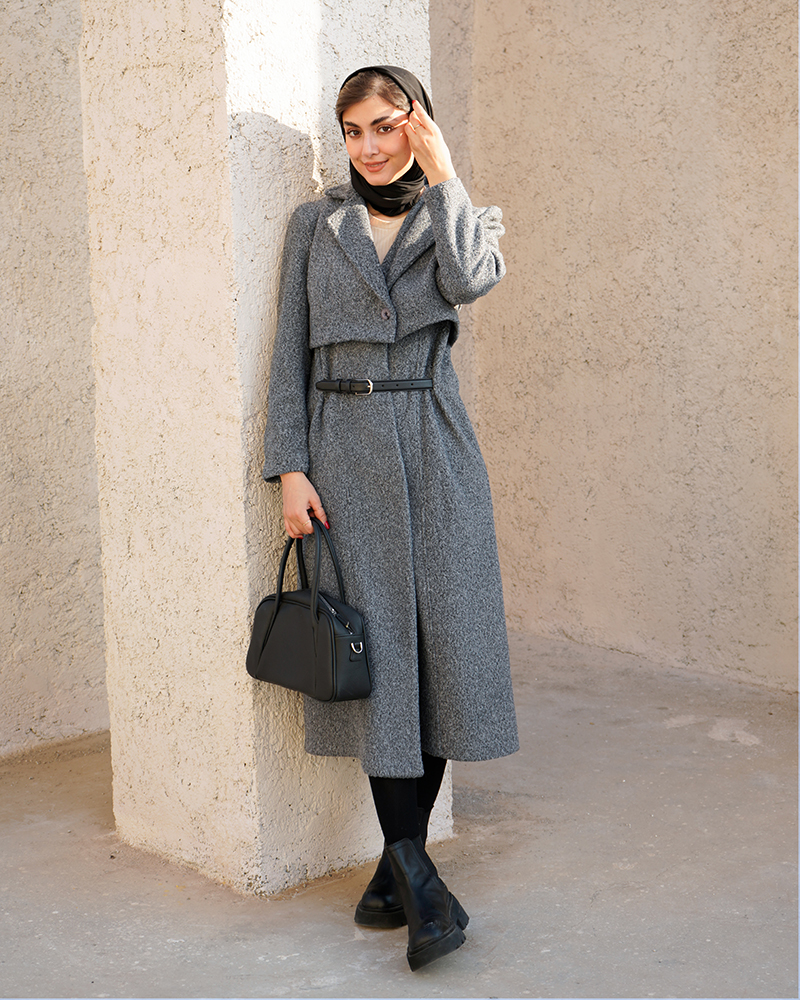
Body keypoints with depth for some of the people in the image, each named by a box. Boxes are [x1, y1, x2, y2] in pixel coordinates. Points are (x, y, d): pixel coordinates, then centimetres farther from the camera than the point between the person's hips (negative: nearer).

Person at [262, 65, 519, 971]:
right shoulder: (315, 224, 10)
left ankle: (398, 862, 11)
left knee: (440, 647, -2)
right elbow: (291, 352, 5)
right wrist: (290, 468, -4)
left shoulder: (464, 217, 10)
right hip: (343, 448, 0)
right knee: (375, 652, -6)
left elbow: (468, 281, -14)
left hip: (433, 449, 1)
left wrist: (440, 175, -5)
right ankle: (419, 880, -1)